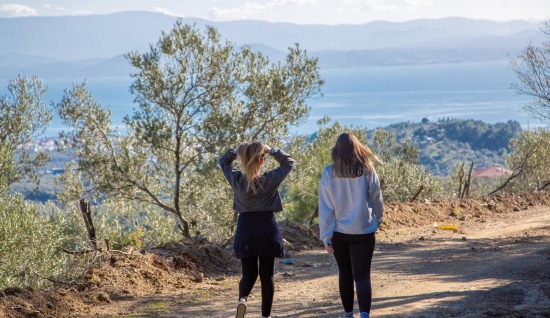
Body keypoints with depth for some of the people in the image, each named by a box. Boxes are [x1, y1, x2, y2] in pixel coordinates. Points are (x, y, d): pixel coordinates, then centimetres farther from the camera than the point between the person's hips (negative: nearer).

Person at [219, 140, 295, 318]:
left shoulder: (236, 179, -5)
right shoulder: (270, 180, -10)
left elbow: (223, 162, 15)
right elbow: (289, 162, 5)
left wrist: (236, 151, 0)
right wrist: (271, 151, -3)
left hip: (245, 230, 2)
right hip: (267, 230, -2)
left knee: (249, 273, 12)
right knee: (266, 275, 7)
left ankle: (242, 298, -17)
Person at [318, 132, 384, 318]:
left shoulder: (329, 173, -7)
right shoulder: (368, 171, -6)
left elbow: (325, 207, -6)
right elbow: (377, 201, 4)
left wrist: (326, 236, -1)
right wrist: (377, 221, 22)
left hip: (339, 232, 1)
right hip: (363, 232, -1)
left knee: (345, 274, 18)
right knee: (362, 276, -3)